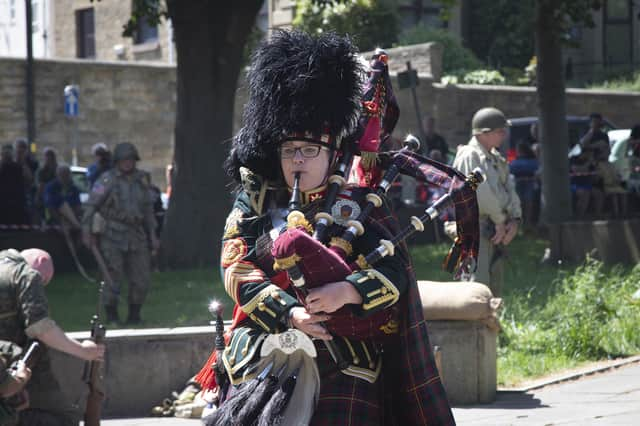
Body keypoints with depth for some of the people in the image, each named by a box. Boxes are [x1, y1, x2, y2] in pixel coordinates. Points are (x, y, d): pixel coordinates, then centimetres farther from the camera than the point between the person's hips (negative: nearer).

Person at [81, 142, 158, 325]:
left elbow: (148, 210, 17)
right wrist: (87, 231, -8)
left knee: (142, 279, 3)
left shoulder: (141, 180, 9)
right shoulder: (108, 180, -5)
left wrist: (152, 235, 14)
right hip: (112, 235, -5)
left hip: (136, 236, 5)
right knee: (114, 277, -6)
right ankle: (111, 316, 7)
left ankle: (134, 315, 18)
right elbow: (91, 205, -4)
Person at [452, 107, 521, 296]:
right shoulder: (470, 155, -12)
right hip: (476, 228, -9)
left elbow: (509, 189, 15)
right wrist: (500, 220, -13)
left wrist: (514, 219, 0)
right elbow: (482, 193, -19)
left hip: (495, 232, 9)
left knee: (495, 286, 13)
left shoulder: (496, 158, 17)